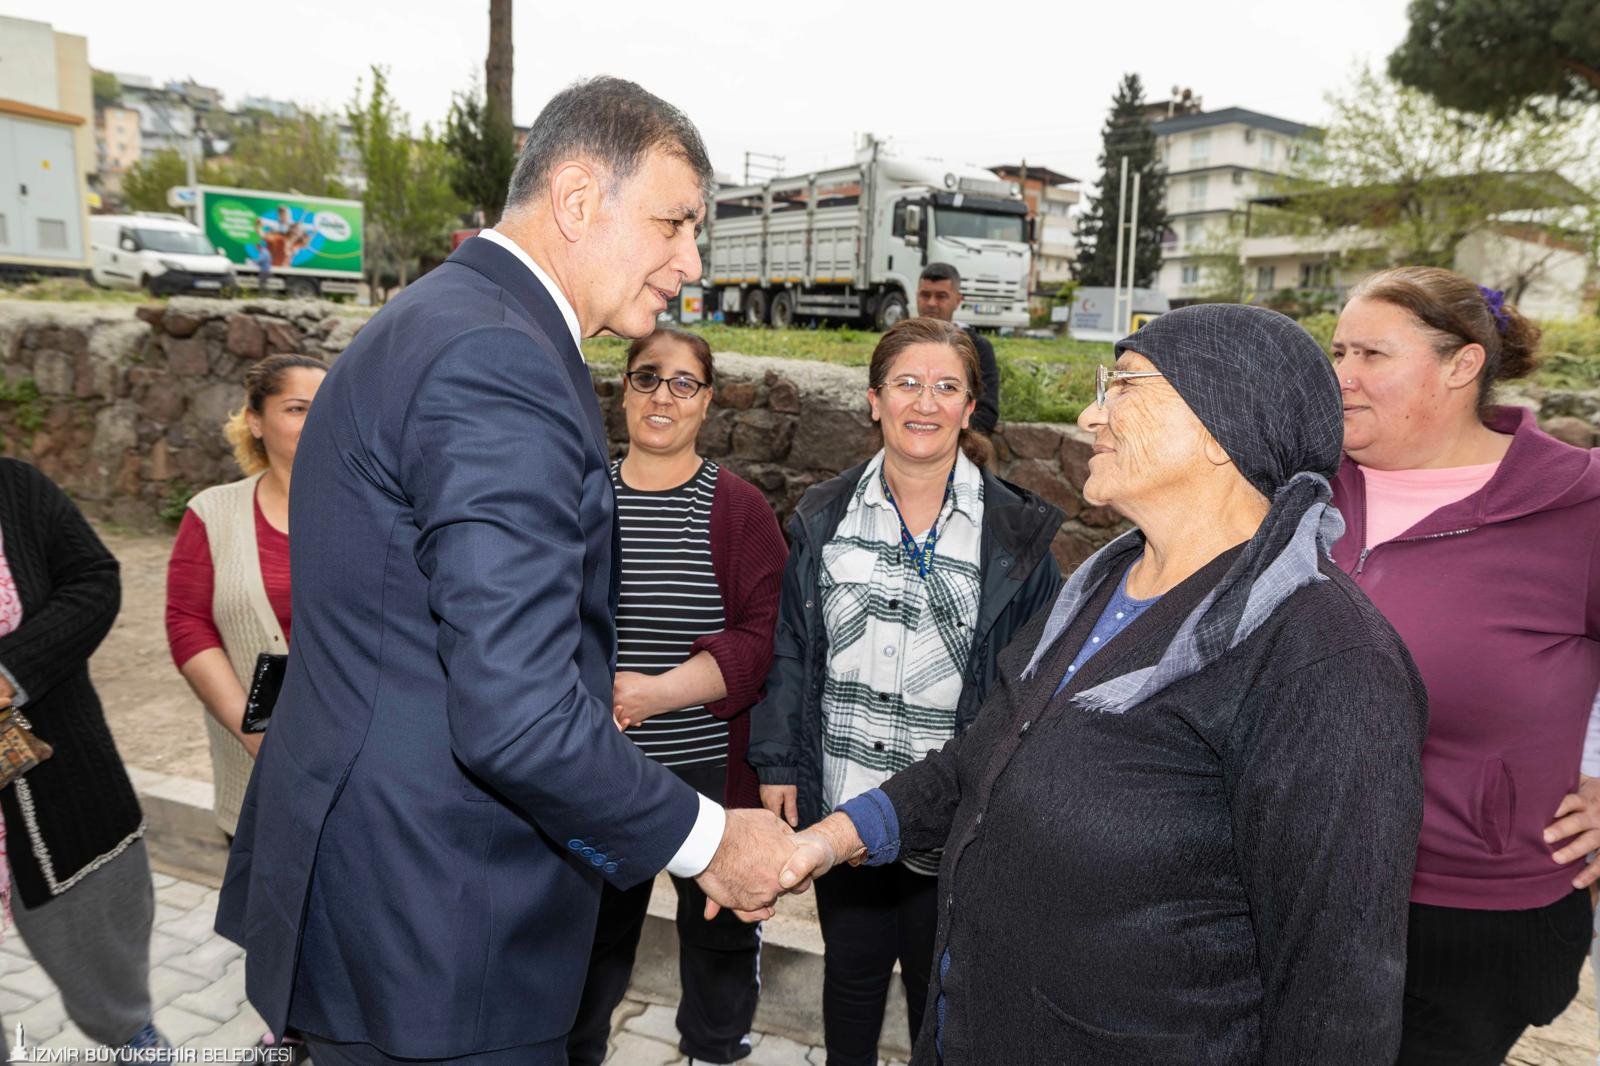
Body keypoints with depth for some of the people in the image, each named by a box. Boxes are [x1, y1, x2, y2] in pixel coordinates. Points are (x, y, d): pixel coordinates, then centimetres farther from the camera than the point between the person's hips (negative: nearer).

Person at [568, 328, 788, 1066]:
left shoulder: (739, 508, -5)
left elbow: (764, 636, -12)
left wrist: (659, 691, -22)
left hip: (710, 766, -1)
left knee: (719, 923, 17)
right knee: (591, 926, 13)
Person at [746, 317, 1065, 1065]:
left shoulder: (1016, 532, -7)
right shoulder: (824, 519, 0)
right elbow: (791, 650, 3)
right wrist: (777, 764, 0)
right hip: (841, 804, 2)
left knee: (939, 985, 17)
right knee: (851, 968, 22)